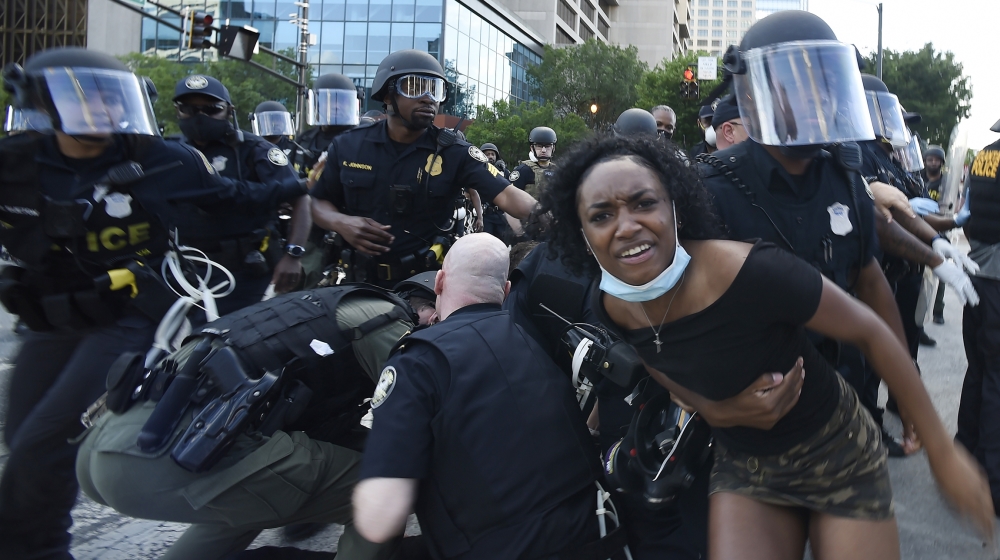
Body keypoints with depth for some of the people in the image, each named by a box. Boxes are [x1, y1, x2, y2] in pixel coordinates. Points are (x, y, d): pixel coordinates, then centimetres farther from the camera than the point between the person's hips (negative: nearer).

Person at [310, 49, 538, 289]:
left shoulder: (454, 153, -7)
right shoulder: (348, 146, 1)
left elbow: (506, 195, -19)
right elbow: (319, 202, 10)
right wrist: (341, 223, -12)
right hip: (361, 281, 2)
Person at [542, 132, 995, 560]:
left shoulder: (750, 272, -31)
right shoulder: (610, 309, -14)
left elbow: (871, 332, -19)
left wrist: (941, 449, -12)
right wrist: (713, 409, -16)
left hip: (838, 452, -3)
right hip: (742, 468, 3)